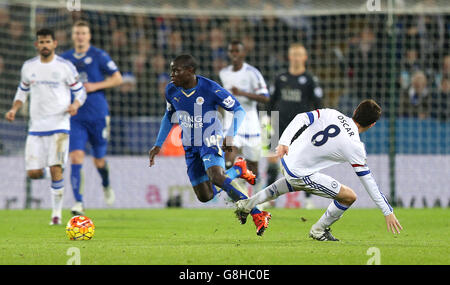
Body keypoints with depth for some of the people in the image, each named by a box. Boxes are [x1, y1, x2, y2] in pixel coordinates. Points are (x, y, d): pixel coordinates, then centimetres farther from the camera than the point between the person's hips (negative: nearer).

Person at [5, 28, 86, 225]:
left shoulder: (65, 66, -2)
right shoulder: (29, 67, 8)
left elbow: (80, 92, 4)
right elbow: (22, 91, 20)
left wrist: (75, 105, -17)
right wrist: (14, 109, 3)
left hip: (59, 125, -3)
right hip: (36, 126, 3)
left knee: (56, 168, -14)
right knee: (32, 173, -5)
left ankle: (57, 212, -4)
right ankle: (46, 173, 31)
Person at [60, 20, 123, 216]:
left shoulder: (99, 56, -2)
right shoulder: (65, 59, 8)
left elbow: (117, 78, -1)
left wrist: (96, 86, -14)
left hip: (98, 116, -1)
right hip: (75, 117, 2)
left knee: (99, 160, 10)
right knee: (76, 158, -15)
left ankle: (106, 186, 44)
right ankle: (78, 203, -18)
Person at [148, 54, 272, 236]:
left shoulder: (210, 89, -18)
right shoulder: (171, 91, -1)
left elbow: (239, 110, -10)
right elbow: (169, 117, 18)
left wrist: (230, 136, -23)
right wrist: (158, 145, 14)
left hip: (211, 142, -6)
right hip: (190, 147, 6)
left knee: (216, 177, -33)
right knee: (205, 197, 1)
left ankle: (258, 214, -26)